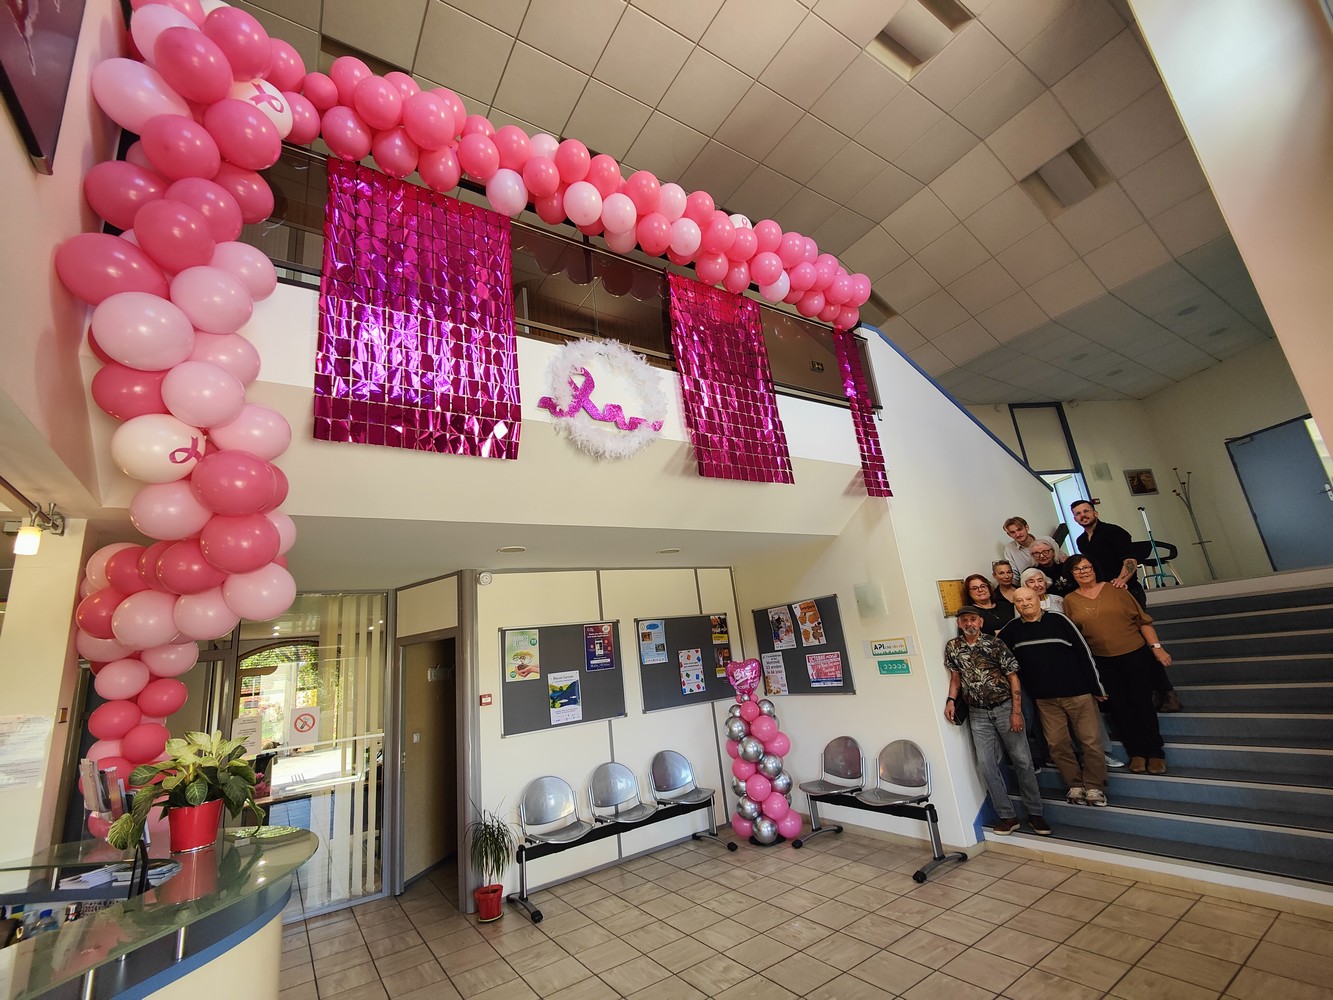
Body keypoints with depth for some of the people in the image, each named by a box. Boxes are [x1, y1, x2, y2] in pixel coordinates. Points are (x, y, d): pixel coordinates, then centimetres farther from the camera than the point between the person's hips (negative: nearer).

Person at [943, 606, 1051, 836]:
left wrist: (1016, 711, -10)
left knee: (1022, 760, 6)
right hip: (978, 714, 2)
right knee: (985, 765, 0)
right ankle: (1008, 815, 13)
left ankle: (1035, 813, 22)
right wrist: (951, 700, -5)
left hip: (1004, 707, -2)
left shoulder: (995, 644, -9)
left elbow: (1013, 676, -7)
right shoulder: (952, 647, -1)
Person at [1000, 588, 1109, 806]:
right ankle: (1075, 785, 21)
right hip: (1045, 699, 2)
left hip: (1078, 692, -2)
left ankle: (1094, 786, 20)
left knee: (1091, 740, 3)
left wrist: (1097, 687, -3)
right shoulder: (1012, 629, 0)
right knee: (1057, 744, 6)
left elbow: (1083, 651, -5)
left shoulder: (1057, 619, -7)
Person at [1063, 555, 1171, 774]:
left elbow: (1142, 619, -1)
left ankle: (1155, 752, 19)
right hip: (1102, 662, 2)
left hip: (1135, 655, -1)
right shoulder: (1070, 600, 0)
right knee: (1119, 707, 8)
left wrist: (1156, 647, -7)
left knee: (1142, 703, 4)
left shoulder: (1114, 589, -4)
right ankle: (1137, 753, 22)